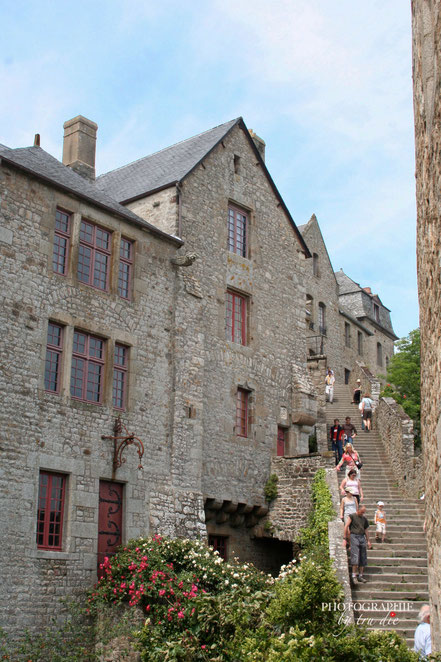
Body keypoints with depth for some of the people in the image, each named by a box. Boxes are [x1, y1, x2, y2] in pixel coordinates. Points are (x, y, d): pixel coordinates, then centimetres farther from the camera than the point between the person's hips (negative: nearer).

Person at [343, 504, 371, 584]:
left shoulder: (364, 519, 15)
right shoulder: (352, 516, -1)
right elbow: (346, 527, -4)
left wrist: (368, 541, 18)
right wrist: (345, 538, -10)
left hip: (362, 537, 6)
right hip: (354, 536, -6)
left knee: (363, 557, 4)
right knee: (355, 556, -13)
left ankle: (360, 576, 11)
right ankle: (354, 577, -13)